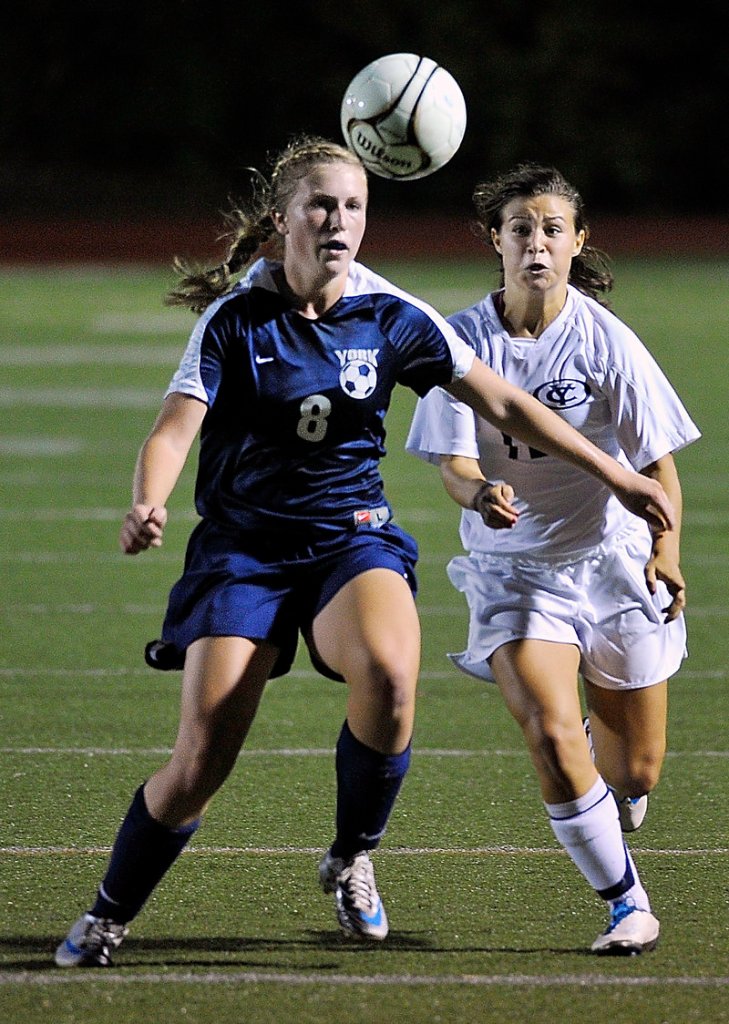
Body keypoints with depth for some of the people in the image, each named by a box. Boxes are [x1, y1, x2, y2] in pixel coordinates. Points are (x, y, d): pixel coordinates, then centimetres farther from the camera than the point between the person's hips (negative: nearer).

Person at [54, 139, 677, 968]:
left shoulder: (392, 318, -1)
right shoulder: (235, 318, -6)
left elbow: (504, 405, 6)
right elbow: (173, 431, -13)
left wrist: (615, 476, 4)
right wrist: (147, 505, -36)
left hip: (353, 538, 1)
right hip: (243, 547, -1)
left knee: (388, 674, -33)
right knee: (202, 760, -13)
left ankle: (351, 860, -7)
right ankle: (106, 919, 12)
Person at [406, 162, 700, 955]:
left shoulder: (604, 339, -11)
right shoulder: (465, 339, -8)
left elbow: (657, 458, -9)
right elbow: (451, 461, -11)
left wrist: (666, 546, -25)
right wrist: (479, 491, -35)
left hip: (610, 558, 0)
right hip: (511, 569, 0)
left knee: (634, 772, 7)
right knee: (551, 737, -22)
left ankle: (609, 832, 46)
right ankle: (626, 903, -3)